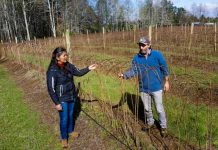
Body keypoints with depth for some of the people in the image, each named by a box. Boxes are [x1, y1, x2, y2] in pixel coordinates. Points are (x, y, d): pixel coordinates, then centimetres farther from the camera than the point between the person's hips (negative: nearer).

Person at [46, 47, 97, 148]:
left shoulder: (68, 66, -5)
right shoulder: (52, 71, -23)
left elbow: (78, 72, 8)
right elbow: (51, 88, -19)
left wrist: (88, 68, -7)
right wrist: (57, 103, -16)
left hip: (72, 96, 6)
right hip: (62, 99, -6)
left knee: (70, 115, 22)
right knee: (64, 119, 8)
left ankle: (70, 131, 46)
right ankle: (64, 138, 32)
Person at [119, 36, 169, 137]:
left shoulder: (157, 55, -11)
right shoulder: (136, 58, -5)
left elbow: (164, 68, -3)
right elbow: (133, 71, -12)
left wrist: (166, 81, -1)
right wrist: (124, 75, -31)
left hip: (156, 87, -3)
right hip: (143, 88, 3)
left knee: (159, 109, 7)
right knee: (147, 108, 19)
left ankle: (163, 127, 30)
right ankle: (150, 122, 44)